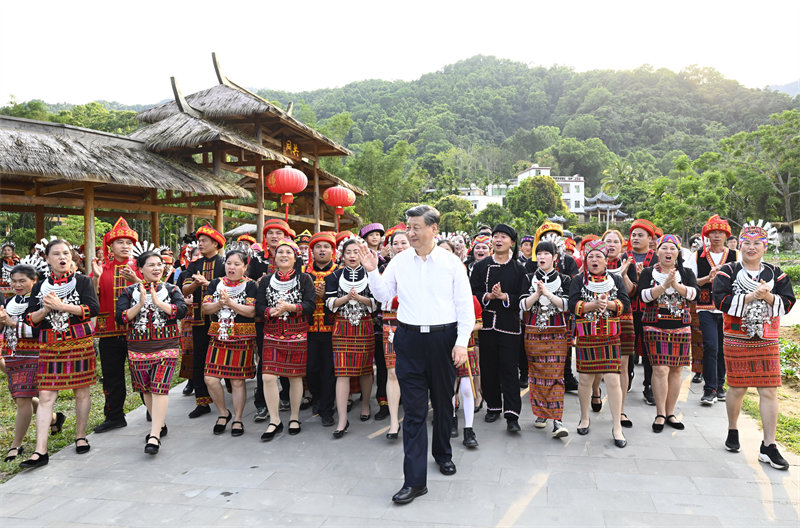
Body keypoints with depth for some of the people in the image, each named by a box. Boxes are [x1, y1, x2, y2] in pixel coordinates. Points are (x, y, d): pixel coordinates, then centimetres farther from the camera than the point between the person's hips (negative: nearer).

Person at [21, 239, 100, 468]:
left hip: (80, 344, -2)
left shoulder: (83, 281, 3)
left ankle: (80, 437, 23)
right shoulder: (40, 287, 12)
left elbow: (93, 309, -11)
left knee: (81, 391, 6)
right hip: (50, 346, 2)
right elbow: (29, 319, 7)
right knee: (46, 396, -4)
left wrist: (60, 305, -14)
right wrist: (46, 309, -12)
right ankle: (40, 451, -3)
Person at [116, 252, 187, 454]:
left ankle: (155, 436, -13)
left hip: (166, 347, -2)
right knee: (146, 390, 12)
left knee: (160, 388, -13)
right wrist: (140, 304, -16)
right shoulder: (129, 292, 6)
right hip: (138, 349, 3)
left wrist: (157, 302, -18)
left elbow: (181, 310, -12)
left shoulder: (171, 289, 4)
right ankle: (160, 424, 32)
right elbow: (120, 318, -4)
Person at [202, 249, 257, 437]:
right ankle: (223, 413, 20)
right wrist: (219, 303, -15)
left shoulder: (250, 285, 0)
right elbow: (205, 308, 4)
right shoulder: (215, 284, 11)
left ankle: (237, 419, 18)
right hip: (218, 337, 3)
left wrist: (230, 302, -19)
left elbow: (251, 312, -11)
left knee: (237, 381, 2)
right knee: (210, 379, -4)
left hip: (242, 339, -3)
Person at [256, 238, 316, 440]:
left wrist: (290, 307, -19)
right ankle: (274, 420, 5)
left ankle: (294, 418, 21)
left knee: (295, 376, 5)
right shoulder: (266, 280, 11)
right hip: (272, 334, 2)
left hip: (297, 334, -1)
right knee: (268, 376, -7)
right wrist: (271, 311, -15)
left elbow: (310, 305, -5)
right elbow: (259, 306, 5)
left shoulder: (304, 279, 4)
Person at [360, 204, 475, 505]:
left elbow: (465, 305, -1)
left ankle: (442, 453, 41)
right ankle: (415, 480, 3)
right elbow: (384, 295, 11)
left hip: (443, 338, 0)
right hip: (409, 339, 1)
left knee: (443, 401, 15)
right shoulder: (399, 261, 4)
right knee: (413, 409, -1)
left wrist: (462, 342, -8)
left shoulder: (452, 263, -2)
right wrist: (372, 272, -4)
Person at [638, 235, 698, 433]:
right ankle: (660, 414, 0)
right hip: (656, 326, -3)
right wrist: (664, 285, -22)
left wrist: (676, 285, -24)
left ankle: (670, 413, 16)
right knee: (660, 369, -9)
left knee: (676, 370, 6)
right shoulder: (648, 273, 4)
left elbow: (694, 293, -8)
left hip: (681, 327, 3)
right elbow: (644, 296, -11)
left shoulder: (686, 273, 10)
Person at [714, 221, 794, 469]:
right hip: (736, 340, -2)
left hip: (767, 342, 2)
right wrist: (751, 296, -19)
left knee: (769, 391, -1)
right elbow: (721, 301, -14)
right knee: (737, 389, 6)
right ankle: (732, 431, 31)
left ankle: (768, 446, 6)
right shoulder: (727, 272, -1)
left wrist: (768, 296, -17)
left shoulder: (776, 273, 8)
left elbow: (787, 303, 0)